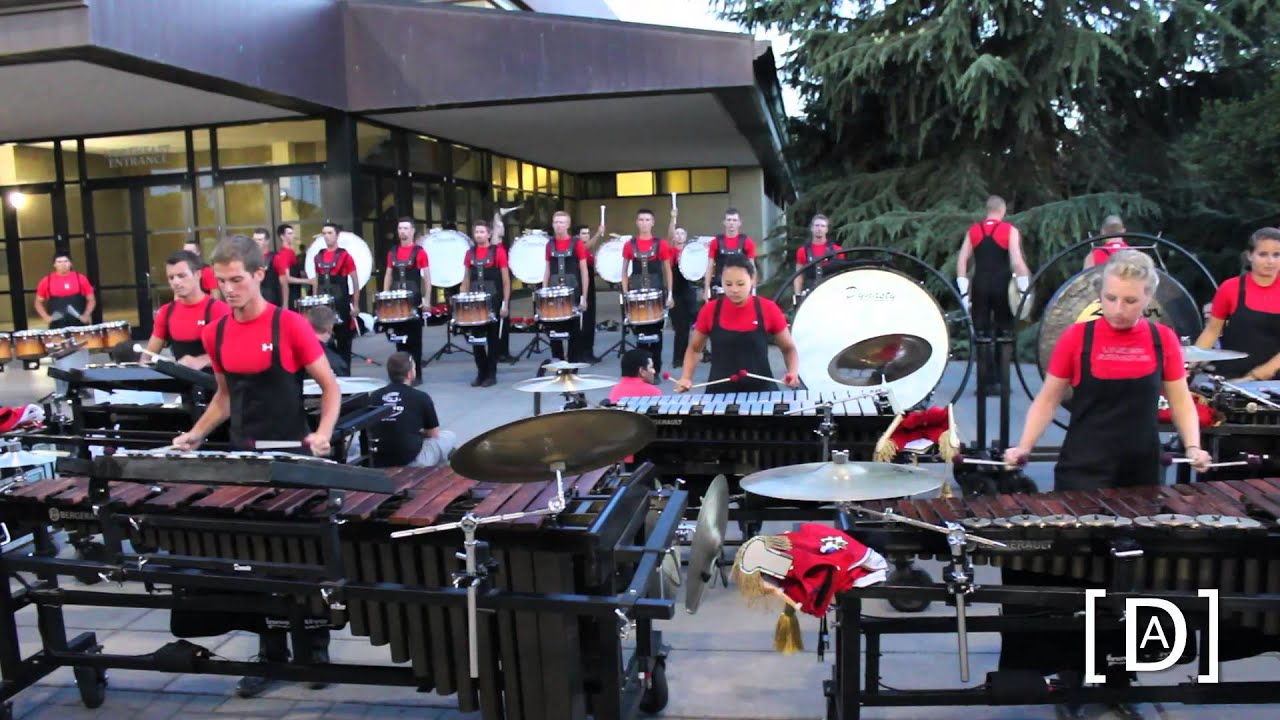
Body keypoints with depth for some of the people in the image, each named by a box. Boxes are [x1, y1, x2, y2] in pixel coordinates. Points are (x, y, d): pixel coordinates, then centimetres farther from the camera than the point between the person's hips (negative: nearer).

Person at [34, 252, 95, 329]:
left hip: (79, 326, 0)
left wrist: (86, 315, -7)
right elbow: (38, 302, 12)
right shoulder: (47, 281, 2)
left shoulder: (80, 279, 2)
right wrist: (45, 316, -4)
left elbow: (91, 300, 8)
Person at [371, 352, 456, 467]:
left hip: (379, 463, 5)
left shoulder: (375, 396, 4)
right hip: (411, 461, -5)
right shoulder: (421, 397, -5)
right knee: (449, 436, 18)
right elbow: (433, 434, 7)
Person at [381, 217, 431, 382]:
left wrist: (426, 300, -10)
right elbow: (388, 276, 15)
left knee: (414, 338, 0)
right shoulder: (392, 252, 11)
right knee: (399, 337, 8)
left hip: (414, 300, -5)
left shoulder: (419, 252, -3)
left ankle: (416, 374, 5)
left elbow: (427, 277, -4)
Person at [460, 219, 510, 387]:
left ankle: (492, 374, 11)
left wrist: (505, 303, -9)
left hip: (493, 301, -4)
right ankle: (481, 373, 17)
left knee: (492, 338, 3)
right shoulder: (470, 253, 9)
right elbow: (466, 279, 15)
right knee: (475, 338, 6)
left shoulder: (498, 251, -4)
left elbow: (506, 280, -4)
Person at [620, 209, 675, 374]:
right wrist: (625, 295, 1)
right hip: (636, 293, 1)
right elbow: (625, 272, 9)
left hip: (657, 293, -1)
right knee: (639, 331, 4)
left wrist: (670, 295, -1)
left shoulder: (661, 244, 1)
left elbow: (668, 271, 5)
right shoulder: (629, 245, 5)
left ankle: (655, 371, 10)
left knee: (656, 332, 2)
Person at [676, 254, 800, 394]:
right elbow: (694, 348, 12)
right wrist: (686, 377, -4)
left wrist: (793, 373, -11)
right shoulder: (710, 311, -2)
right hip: (720, 391, 1)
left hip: (761, 390, -1)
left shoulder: (768, 309, -5)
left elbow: (789, 348, 7)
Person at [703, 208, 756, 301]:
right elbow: (710, 267, 6)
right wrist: (706, 289, 1)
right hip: (720, 288, 0)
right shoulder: (716, 242, 3)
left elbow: (752, 267, 4)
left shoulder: (747, 243, 1)